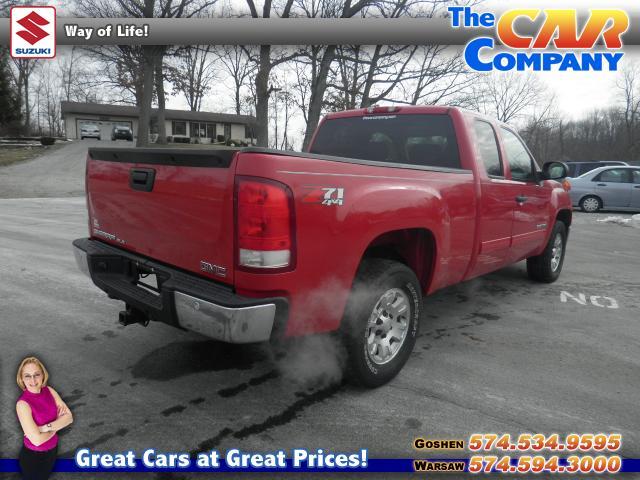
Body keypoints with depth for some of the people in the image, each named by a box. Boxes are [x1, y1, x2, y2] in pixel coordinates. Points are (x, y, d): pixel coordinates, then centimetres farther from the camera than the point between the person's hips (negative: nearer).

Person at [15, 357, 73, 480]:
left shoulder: (49, 391, -10)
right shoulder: (23, 403, -26)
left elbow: (69, 417, -12)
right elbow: (36, 440, -28)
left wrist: (46, 427, -25)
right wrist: (58, 424, -14)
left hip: (53, 449, 5)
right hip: (33, 455, -5)